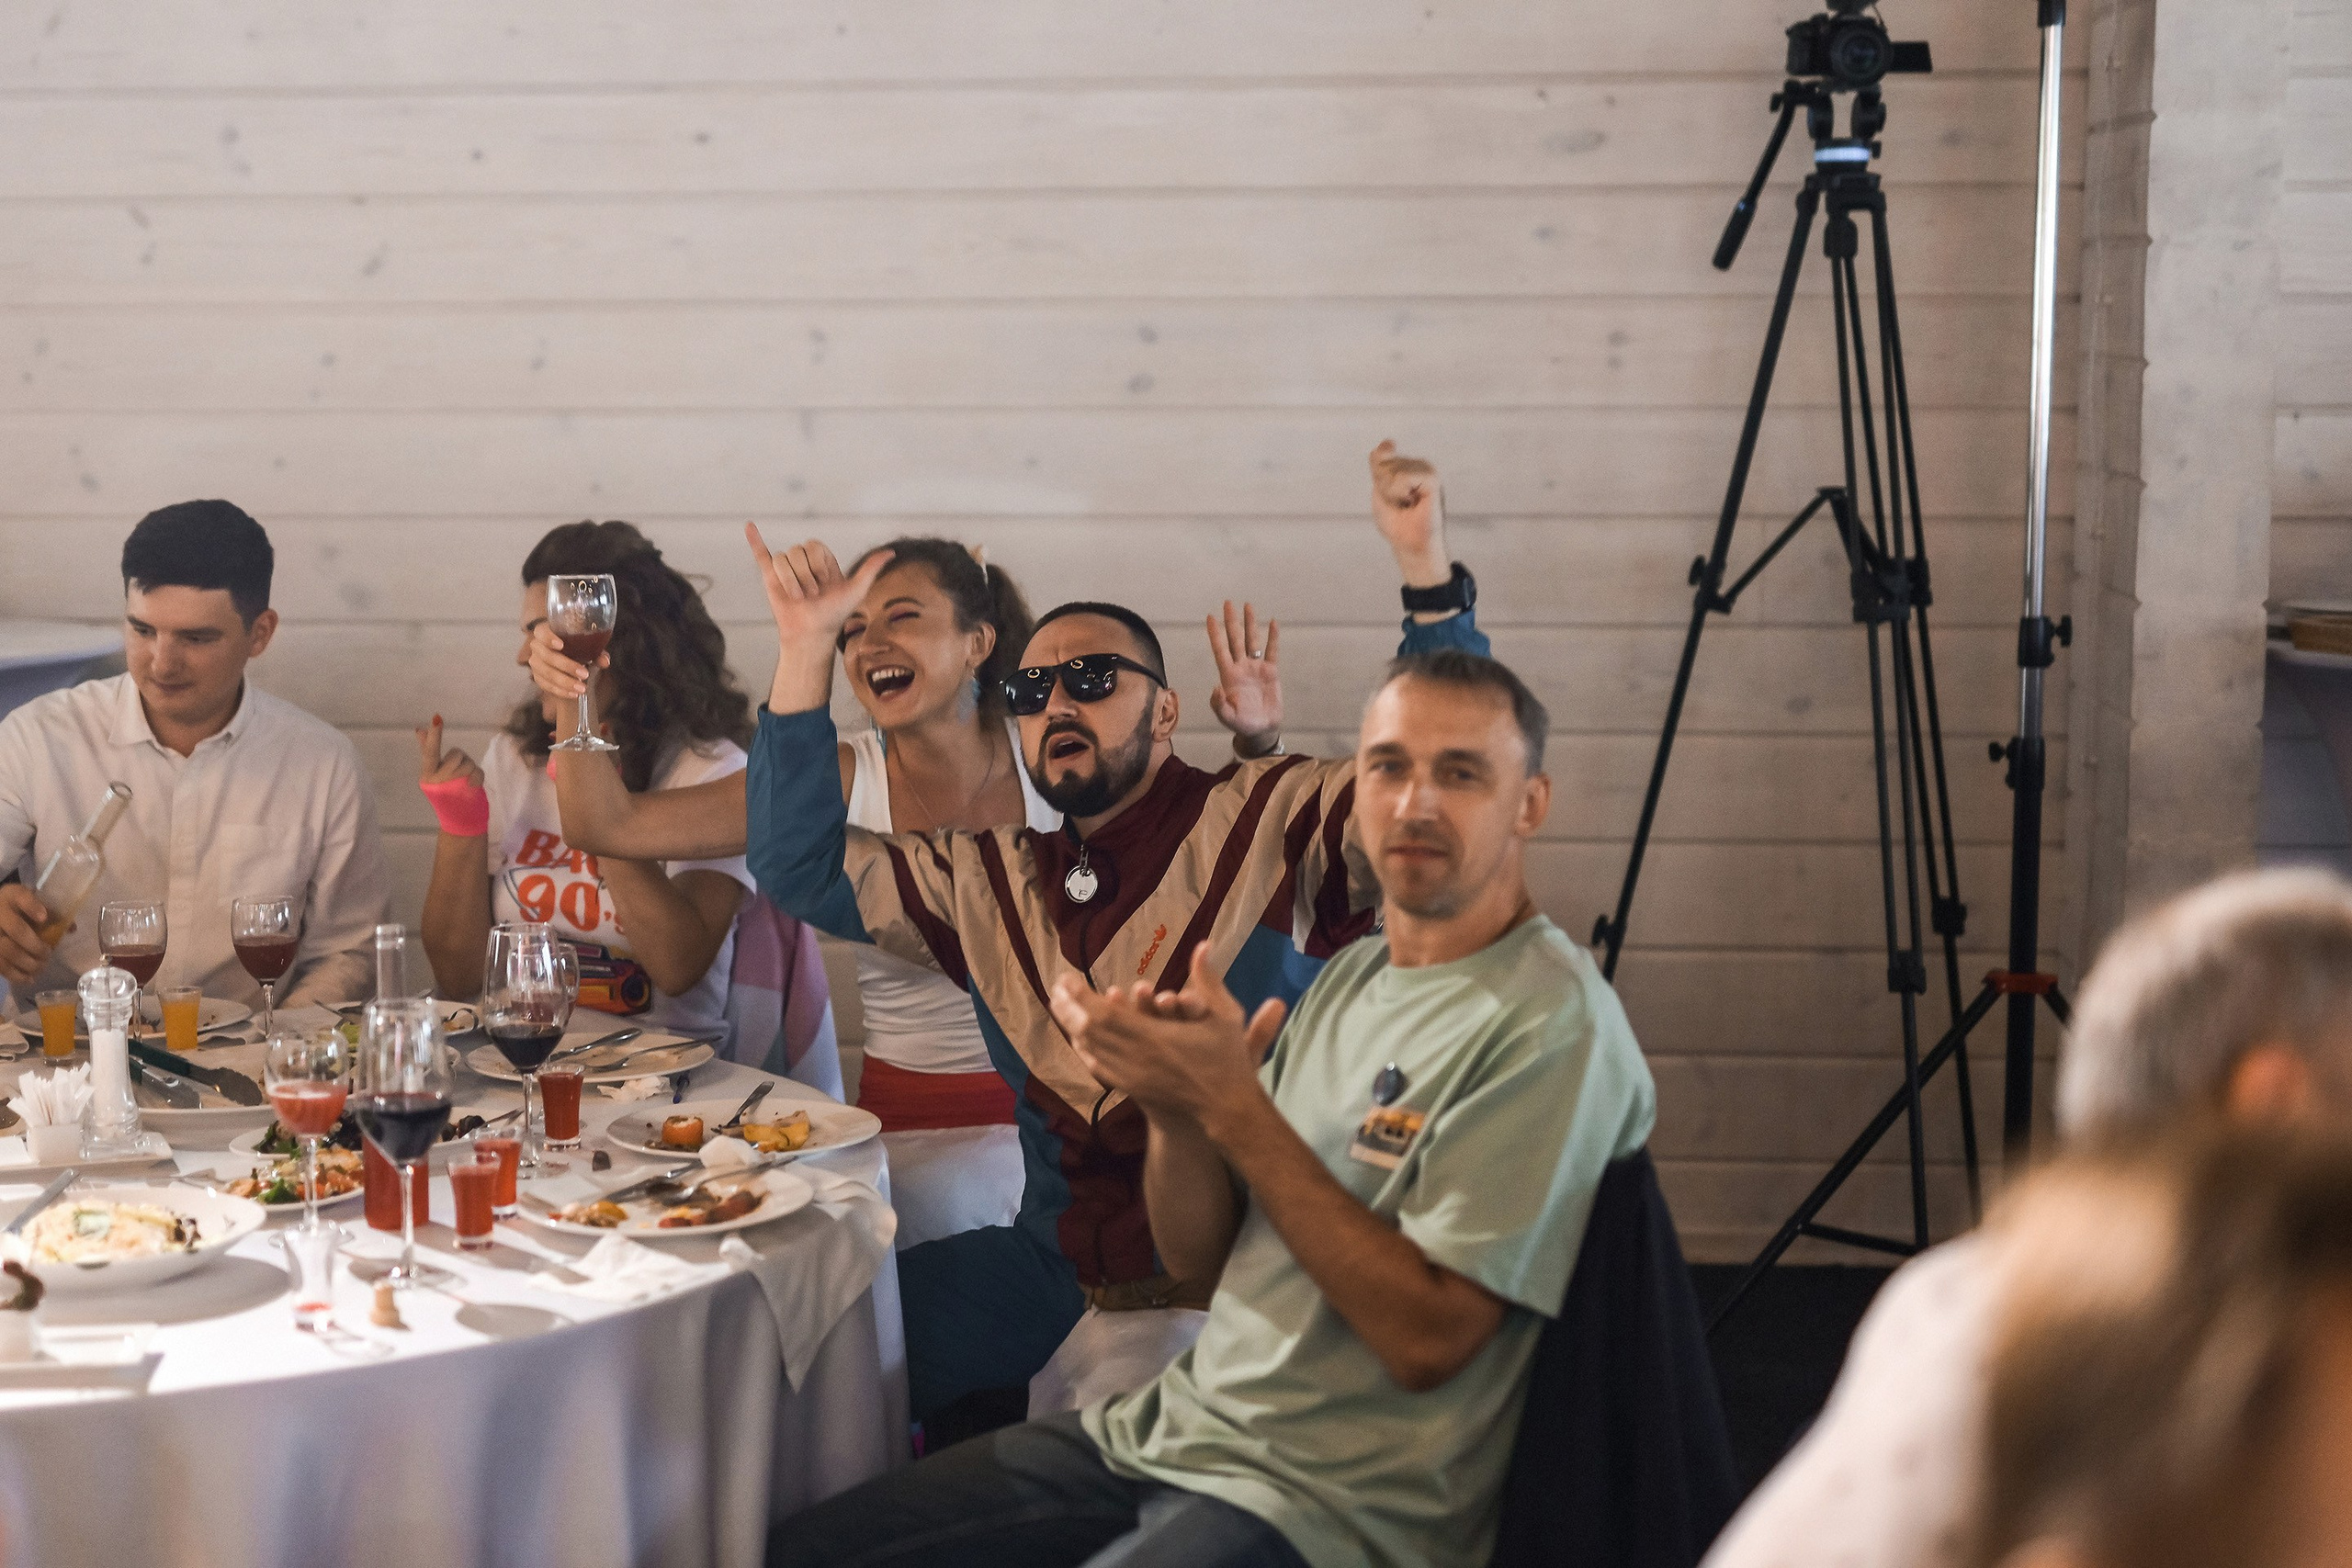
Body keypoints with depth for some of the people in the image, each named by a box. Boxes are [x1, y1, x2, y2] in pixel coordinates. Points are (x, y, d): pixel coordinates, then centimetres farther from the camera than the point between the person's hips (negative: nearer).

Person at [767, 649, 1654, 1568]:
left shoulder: (1552, 1025, -14)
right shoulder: (1351, 977, 13)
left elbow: (1427, 1339, -21)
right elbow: (1198, 1258, 12)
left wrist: (1232, 1104, -21)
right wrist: (1173, 1105, -10)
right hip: (1177, 1425, 8)